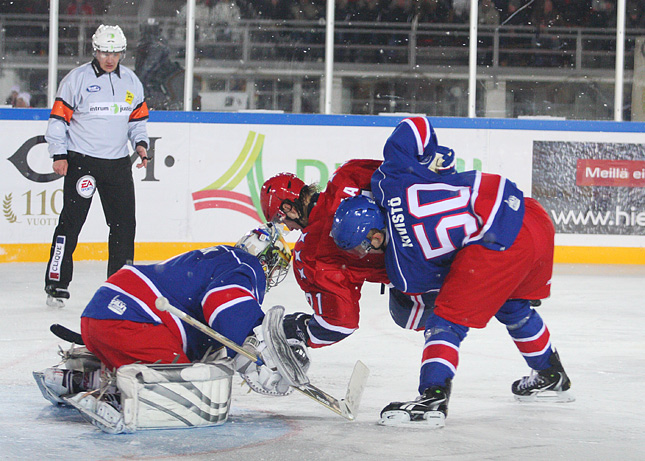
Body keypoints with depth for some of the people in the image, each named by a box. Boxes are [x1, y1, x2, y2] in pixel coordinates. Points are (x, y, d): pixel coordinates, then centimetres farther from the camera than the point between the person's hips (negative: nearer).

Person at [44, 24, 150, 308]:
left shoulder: (131, 81, 10)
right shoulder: (77, 78, -4)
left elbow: (138, 117, 21)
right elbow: (58, 118, -2)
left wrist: (140, 143, 3)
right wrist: (59, 155, -9)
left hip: (117, 164, 4)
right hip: (81, 161, -4)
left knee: (124, 223, 4)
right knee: (71, 222, -6)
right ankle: (56, 285, -1)